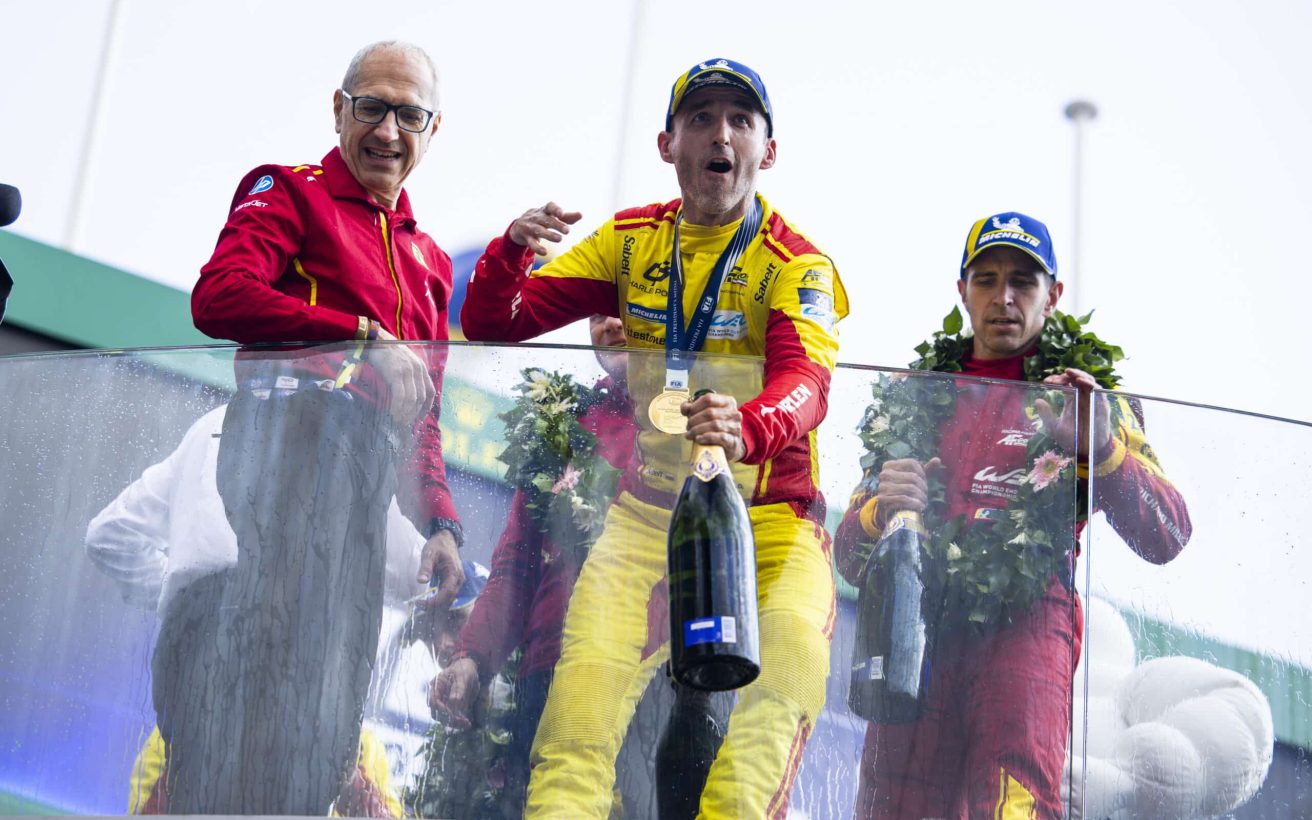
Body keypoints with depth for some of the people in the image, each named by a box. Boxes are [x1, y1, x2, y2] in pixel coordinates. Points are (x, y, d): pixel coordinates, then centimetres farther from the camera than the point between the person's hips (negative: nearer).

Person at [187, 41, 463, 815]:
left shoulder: (430, 259, 30)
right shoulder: (288, 193, 10)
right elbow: (220, 296, -10)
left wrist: (440, 522, 17)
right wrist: (366, 339, -12)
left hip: (366, 491, 7)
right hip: (292, 441, -7)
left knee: (332, 721, 0)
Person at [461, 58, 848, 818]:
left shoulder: (796, 263, -5)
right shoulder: (632, 241, 6)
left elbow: (806, 384, -24)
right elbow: (492, 324, 4)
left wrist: (748, 428, -47)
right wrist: (511, 253, -19)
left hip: (768, 511, -2)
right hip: (649, 511, 2)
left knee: (796, 646, -28)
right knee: (588, 670, -19)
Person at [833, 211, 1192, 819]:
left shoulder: (1085, 398, 19)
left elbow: (1166, 539, 7)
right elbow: (849, 556, 20)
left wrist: (1100, 449, -10)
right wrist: (880, 512, -4)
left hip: (1029, 609, -3)